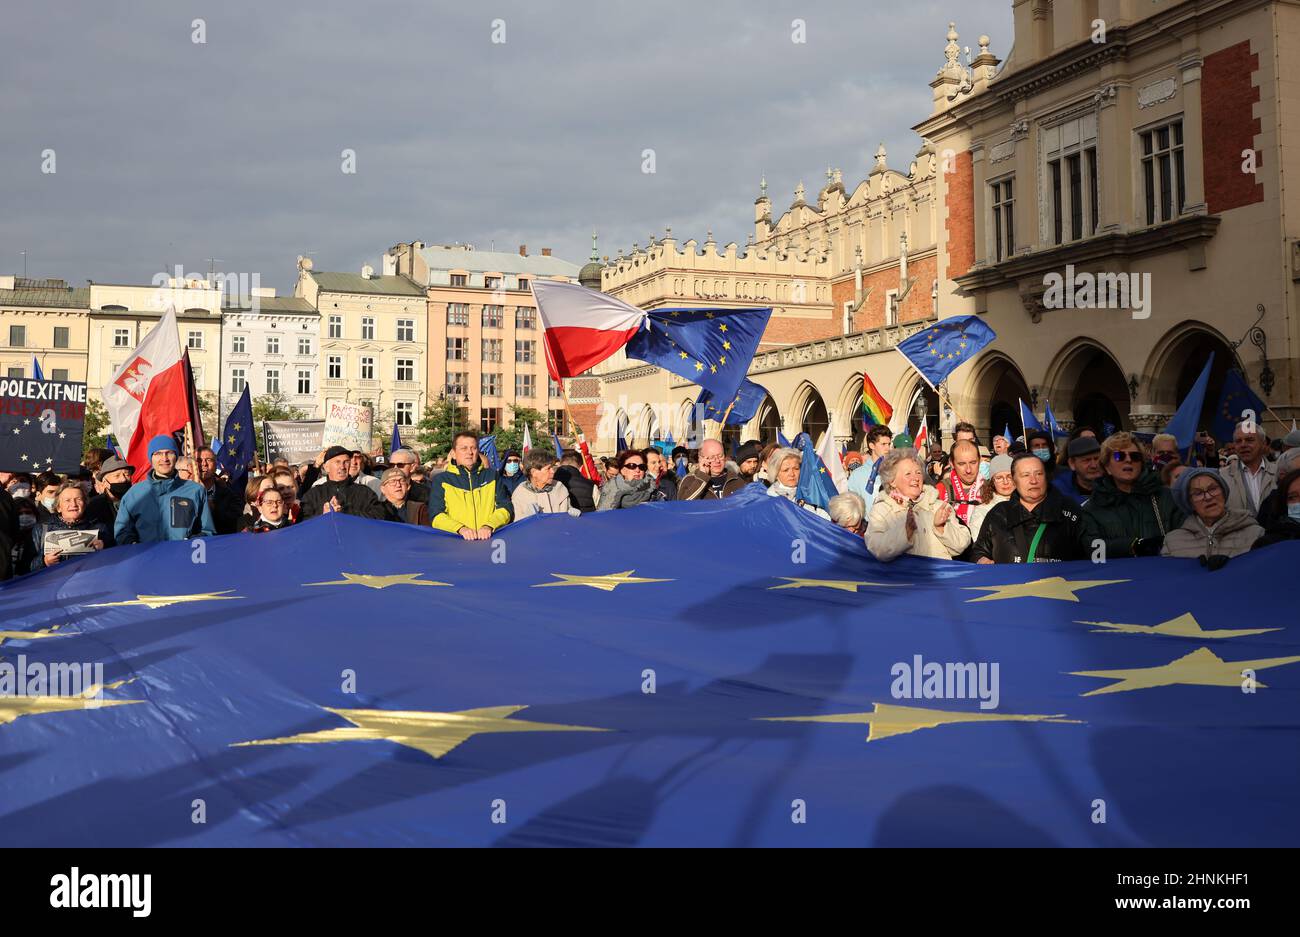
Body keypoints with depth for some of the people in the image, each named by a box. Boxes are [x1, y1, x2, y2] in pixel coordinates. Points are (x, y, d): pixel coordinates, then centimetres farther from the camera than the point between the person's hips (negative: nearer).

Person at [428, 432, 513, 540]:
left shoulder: (492, 476, 18)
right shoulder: (440, 480, 11)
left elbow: (504, 509, 10)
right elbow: (436, 515, 1)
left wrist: (489, 526, -9)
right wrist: (461, 528, -15)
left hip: (489, 540, 1)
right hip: (454, 541, -1)